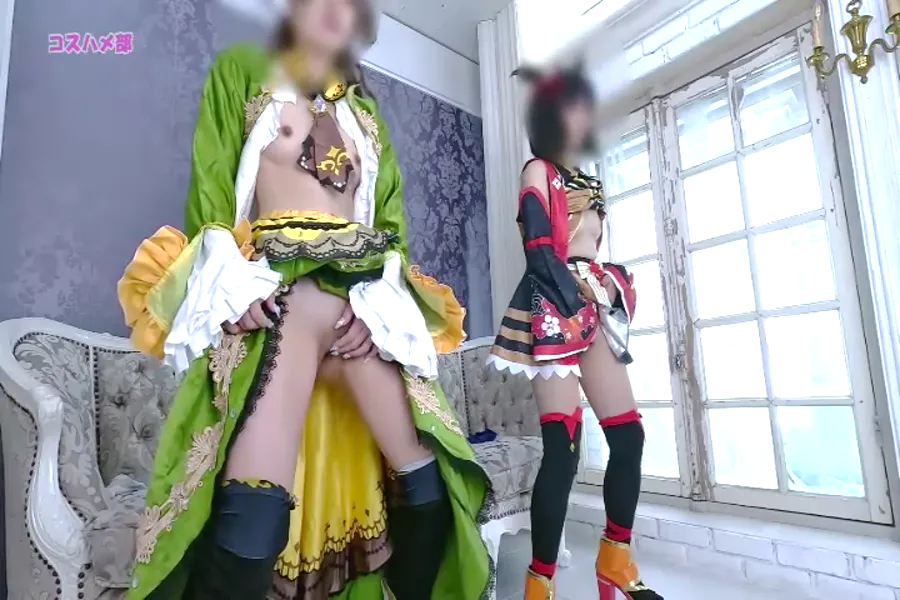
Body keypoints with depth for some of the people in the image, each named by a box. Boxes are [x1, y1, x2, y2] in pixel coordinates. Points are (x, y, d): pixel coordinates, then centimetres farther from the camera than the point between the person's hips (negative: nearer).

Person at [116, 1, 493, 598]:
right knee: (256, 501, -17)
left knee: (424, 471, 0)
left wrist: (377, 299, -1)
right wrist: (231, 282, -11)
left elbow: (391, 214, 16)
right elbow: (211, 190, 6)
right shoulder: (242, 72, 16)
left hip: (364, 299, 4)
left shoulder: (364, 107, 25)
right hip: (276, 294, -3)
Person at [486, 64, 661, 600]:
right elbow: (539, 253, -8)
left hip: (595, 308, 8)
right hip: (556, 307, -7)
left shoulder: (591, 182, 26)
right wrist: (577, 303, -16)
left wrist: (617, 297, 9)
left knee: (629, 434, 2)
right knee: (563, 447, -14)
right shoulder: (538, 171, 5)